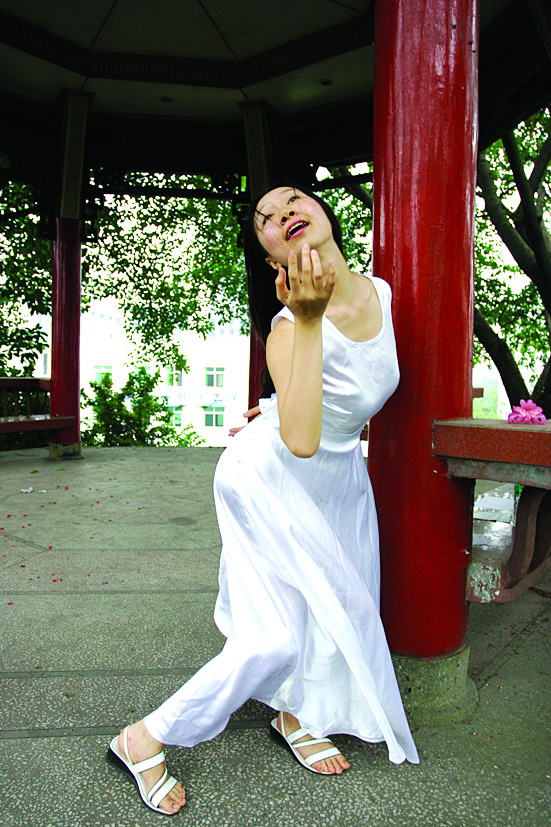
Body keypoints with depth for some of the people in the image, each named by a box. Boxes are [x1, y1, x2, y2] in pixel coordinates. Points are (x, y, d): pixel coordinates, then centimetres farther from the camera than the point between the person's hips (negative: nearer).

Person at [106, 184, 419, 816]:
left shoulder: (380, 291, -8)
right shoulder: (288, 326, -28)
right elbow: (300, 442, -42)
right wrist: (308, 322, -43)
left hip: (338, 474, 7)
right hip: (271, 479, -7)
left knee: (339, 606, 13)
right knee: (275, 642, -8)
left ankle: (296, 718, 40)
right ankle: (143, 739, 11)